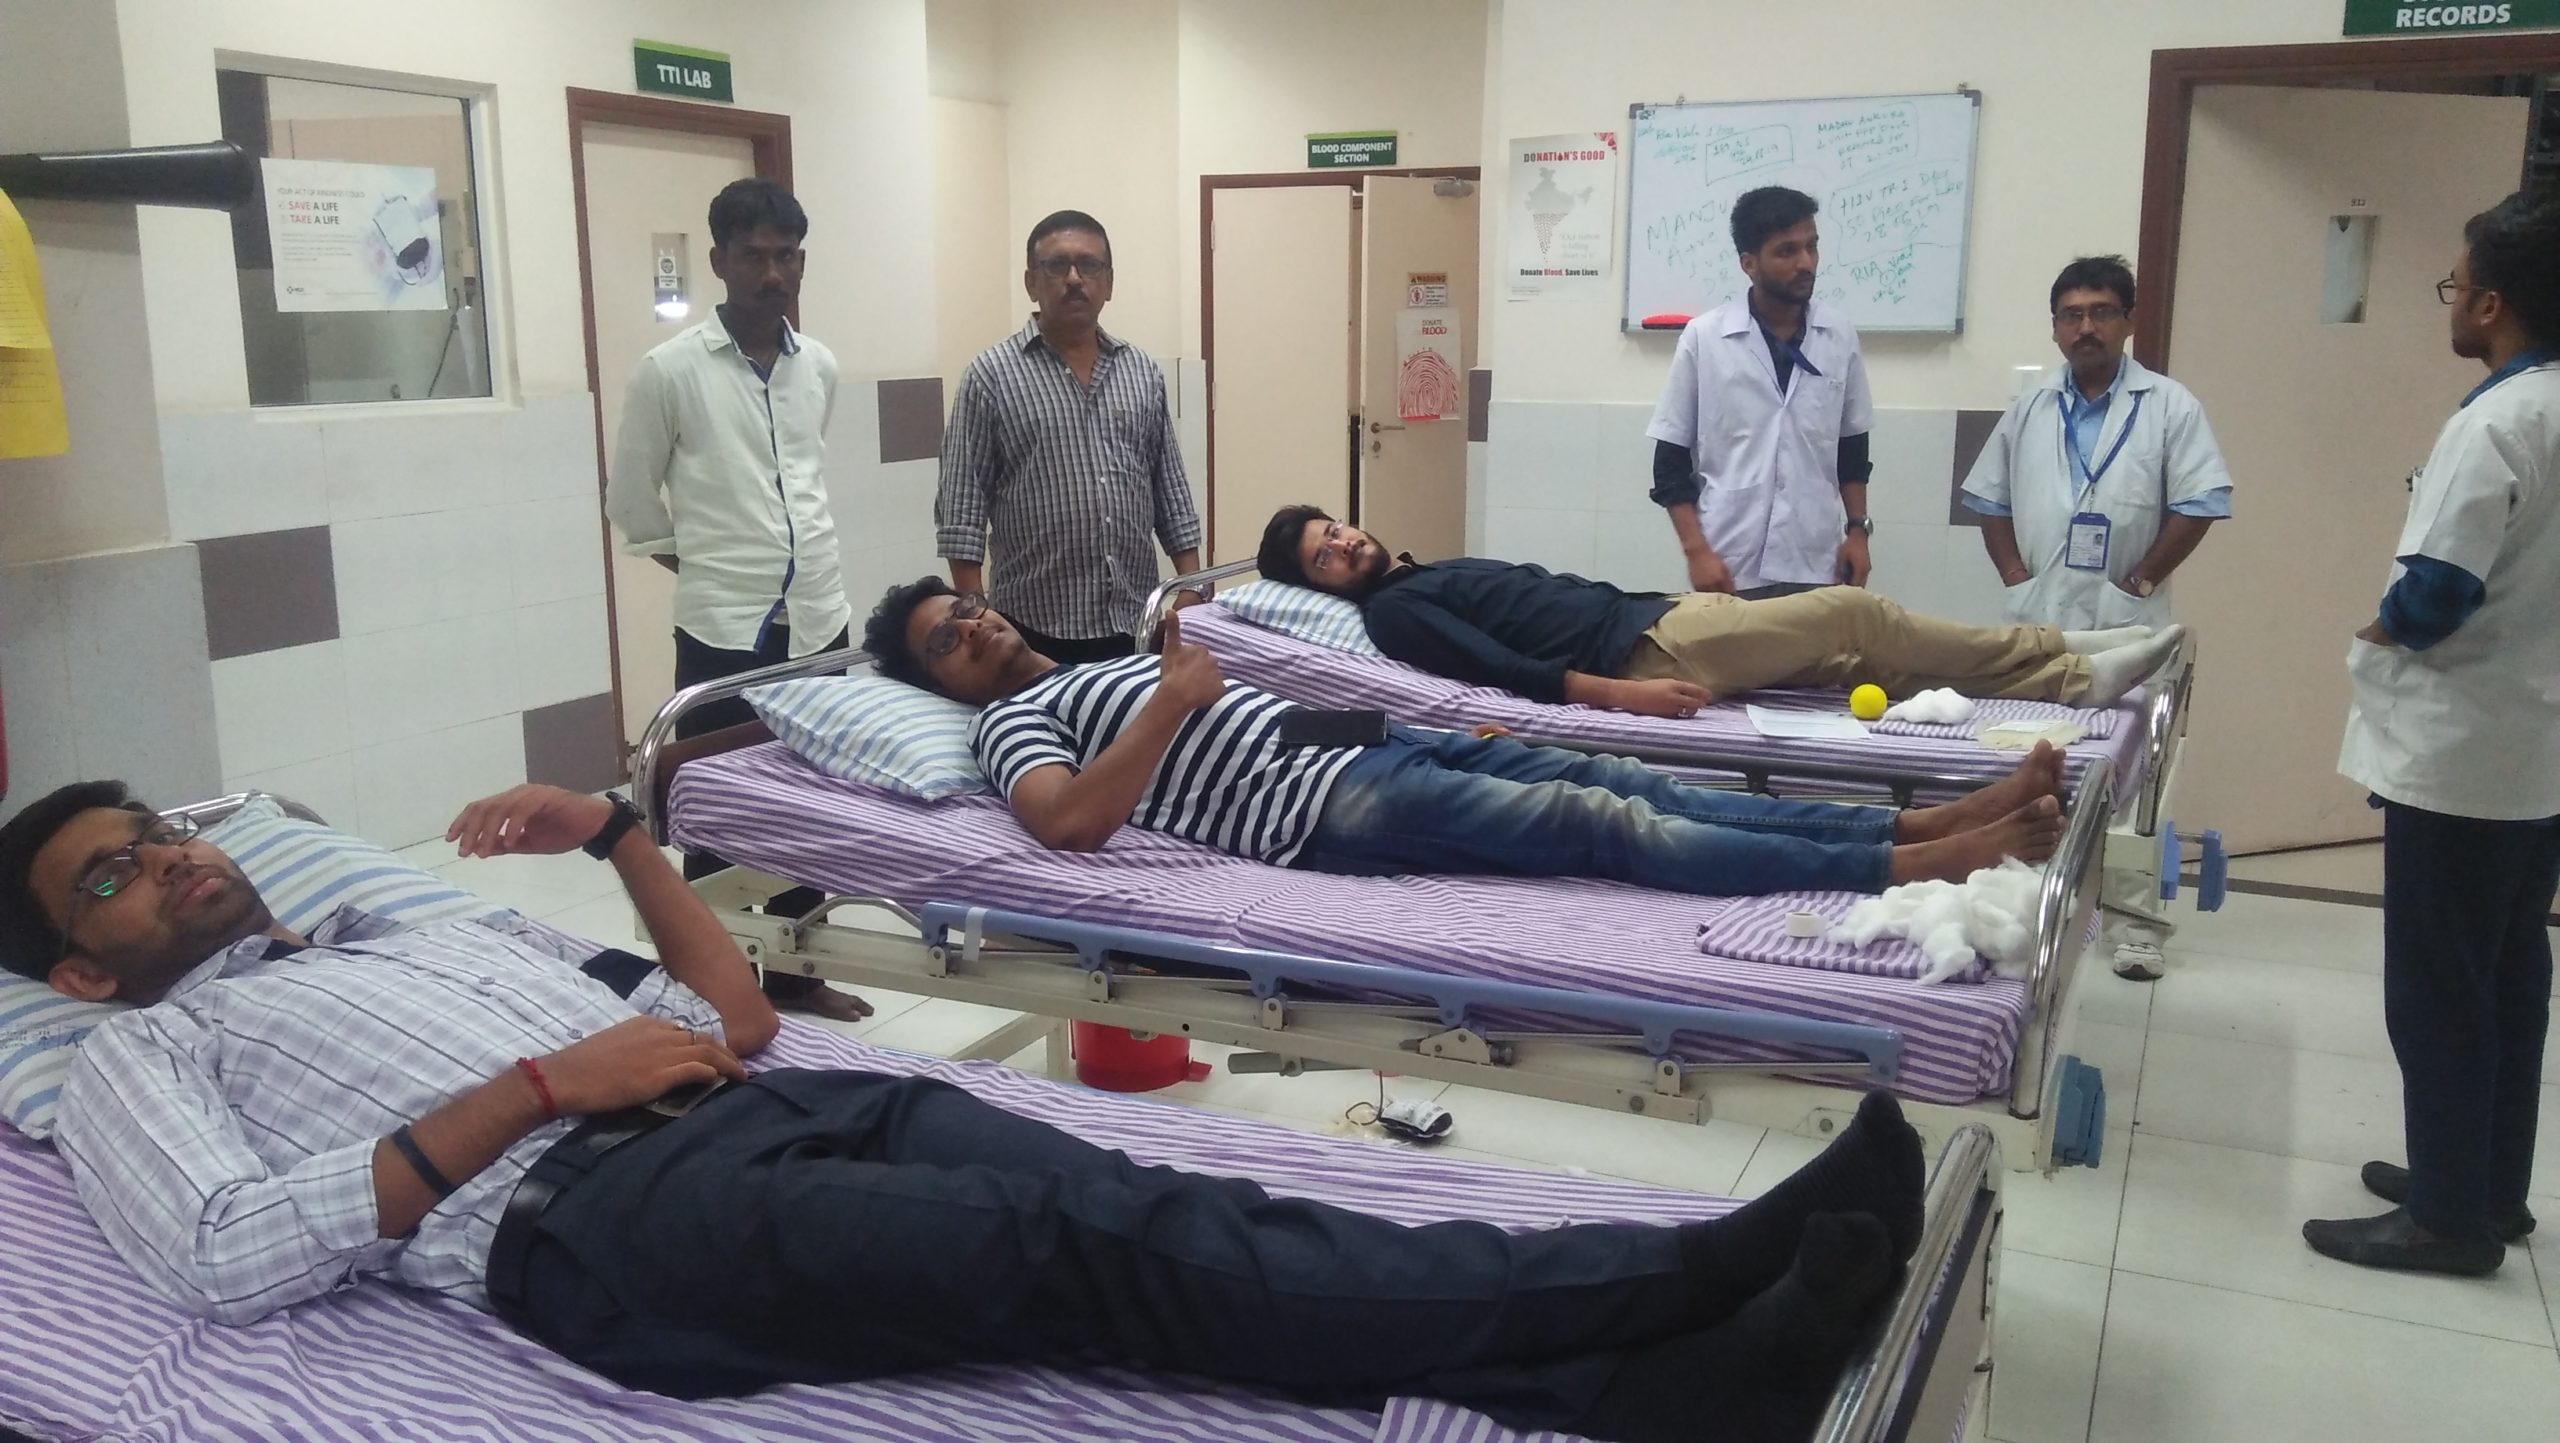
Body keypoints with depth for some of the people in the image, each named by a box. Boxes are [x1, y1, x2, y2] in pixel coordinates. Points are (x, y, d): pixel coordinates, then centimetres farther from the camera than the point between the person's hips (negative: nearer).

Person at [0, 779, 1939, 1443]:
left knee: (1155, 1210, -22)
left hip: (776, 1107, 6)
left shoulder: (440, 928, 35)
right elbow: (236, 1257, -4)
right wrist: (538, 1084, -8)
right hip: (595, 1215, -6)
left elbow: (738, 1018, 27)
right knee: (1096, 1252, -29)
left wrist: (619, 832, 17)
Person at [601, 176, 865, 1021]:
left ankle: (793, 972, 27)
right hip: (722, 631, -5)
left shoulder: (820, 367, 7)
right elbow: (631, 500, 1)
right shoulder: (670, 370, -8)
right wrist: (706, 567, 3)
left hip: (818, 621, 5)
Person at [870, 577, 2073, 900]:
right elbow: (1070, 820, -19)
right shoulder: (1010, 718, 2)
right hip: (1323, 808, -9)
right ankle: (1916, 871, -20)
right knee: (1601, 825, -18)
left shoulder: (1088, 667, 27)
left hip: (1368, 742, 9)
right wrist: (1171, 701, -16)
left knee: (1624, 782, -4)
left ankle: (1933, 820, -7)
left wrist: (1180, 648, 14)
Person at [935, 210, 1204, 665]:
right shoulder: (991, 375, -2)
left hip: (1137, 620, 4)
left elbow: (1170, 488, 13)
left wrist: (1190, 584, 6)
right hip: (1038, 628, -4)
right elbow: (962, 504, -5)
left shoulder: (1143, 372, 11)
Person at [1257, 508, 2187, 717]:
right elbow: (1505, 670, -17)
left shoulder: (1442, 572, 23)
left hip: (1653, 610, 9)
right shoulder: (1392, 611, -4)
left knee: (1865, 659, 2)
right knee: (1852, 614, -11)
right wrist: (1618, 693, -26)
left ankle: (2074, 673, 5)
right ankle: (2070, 668, -3)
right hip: (1636, 652, -9)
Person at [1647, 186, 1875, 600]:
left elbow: (1851, 450, 16)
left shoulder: (1840, 336, 6)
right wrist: (1696, 550, -8)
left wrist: (1857, 529, 8)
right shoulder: (1703, 337, -3)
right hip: (1729, 566, -3)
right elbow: (1671, 462, -1)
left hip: (1815, 564, 3)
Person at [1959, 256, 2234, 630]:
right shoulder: (2028, 409, 12)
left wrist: (2138, 585, -9)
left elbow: (2197, 505, -4)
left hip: (2125, 624, -3)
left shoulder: (2170, 404, 1)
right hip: (2037, 620, 3)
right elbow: (1992, 502, 13)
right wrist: (2016, 578, 0)